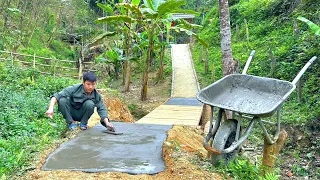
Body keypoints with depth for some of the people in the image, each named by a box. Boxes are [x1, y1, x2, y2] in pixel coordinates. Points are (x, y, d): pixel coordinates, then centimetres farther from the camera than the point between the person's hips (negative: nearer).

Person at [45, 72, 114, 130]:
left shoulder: (96, 95, -13)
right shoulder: (74, 89, -21)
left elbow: (102, 109, -14)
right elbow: (57, 96, -26)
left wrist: (107, 123, -30)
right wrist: (51, 108, -42)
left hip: (82, 114, 1)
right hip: (71, 113, -1)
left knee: (90, 104, -31)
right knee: (62, 100, -30)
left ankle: (83, 123, -4)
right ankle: (71, 122, -9)